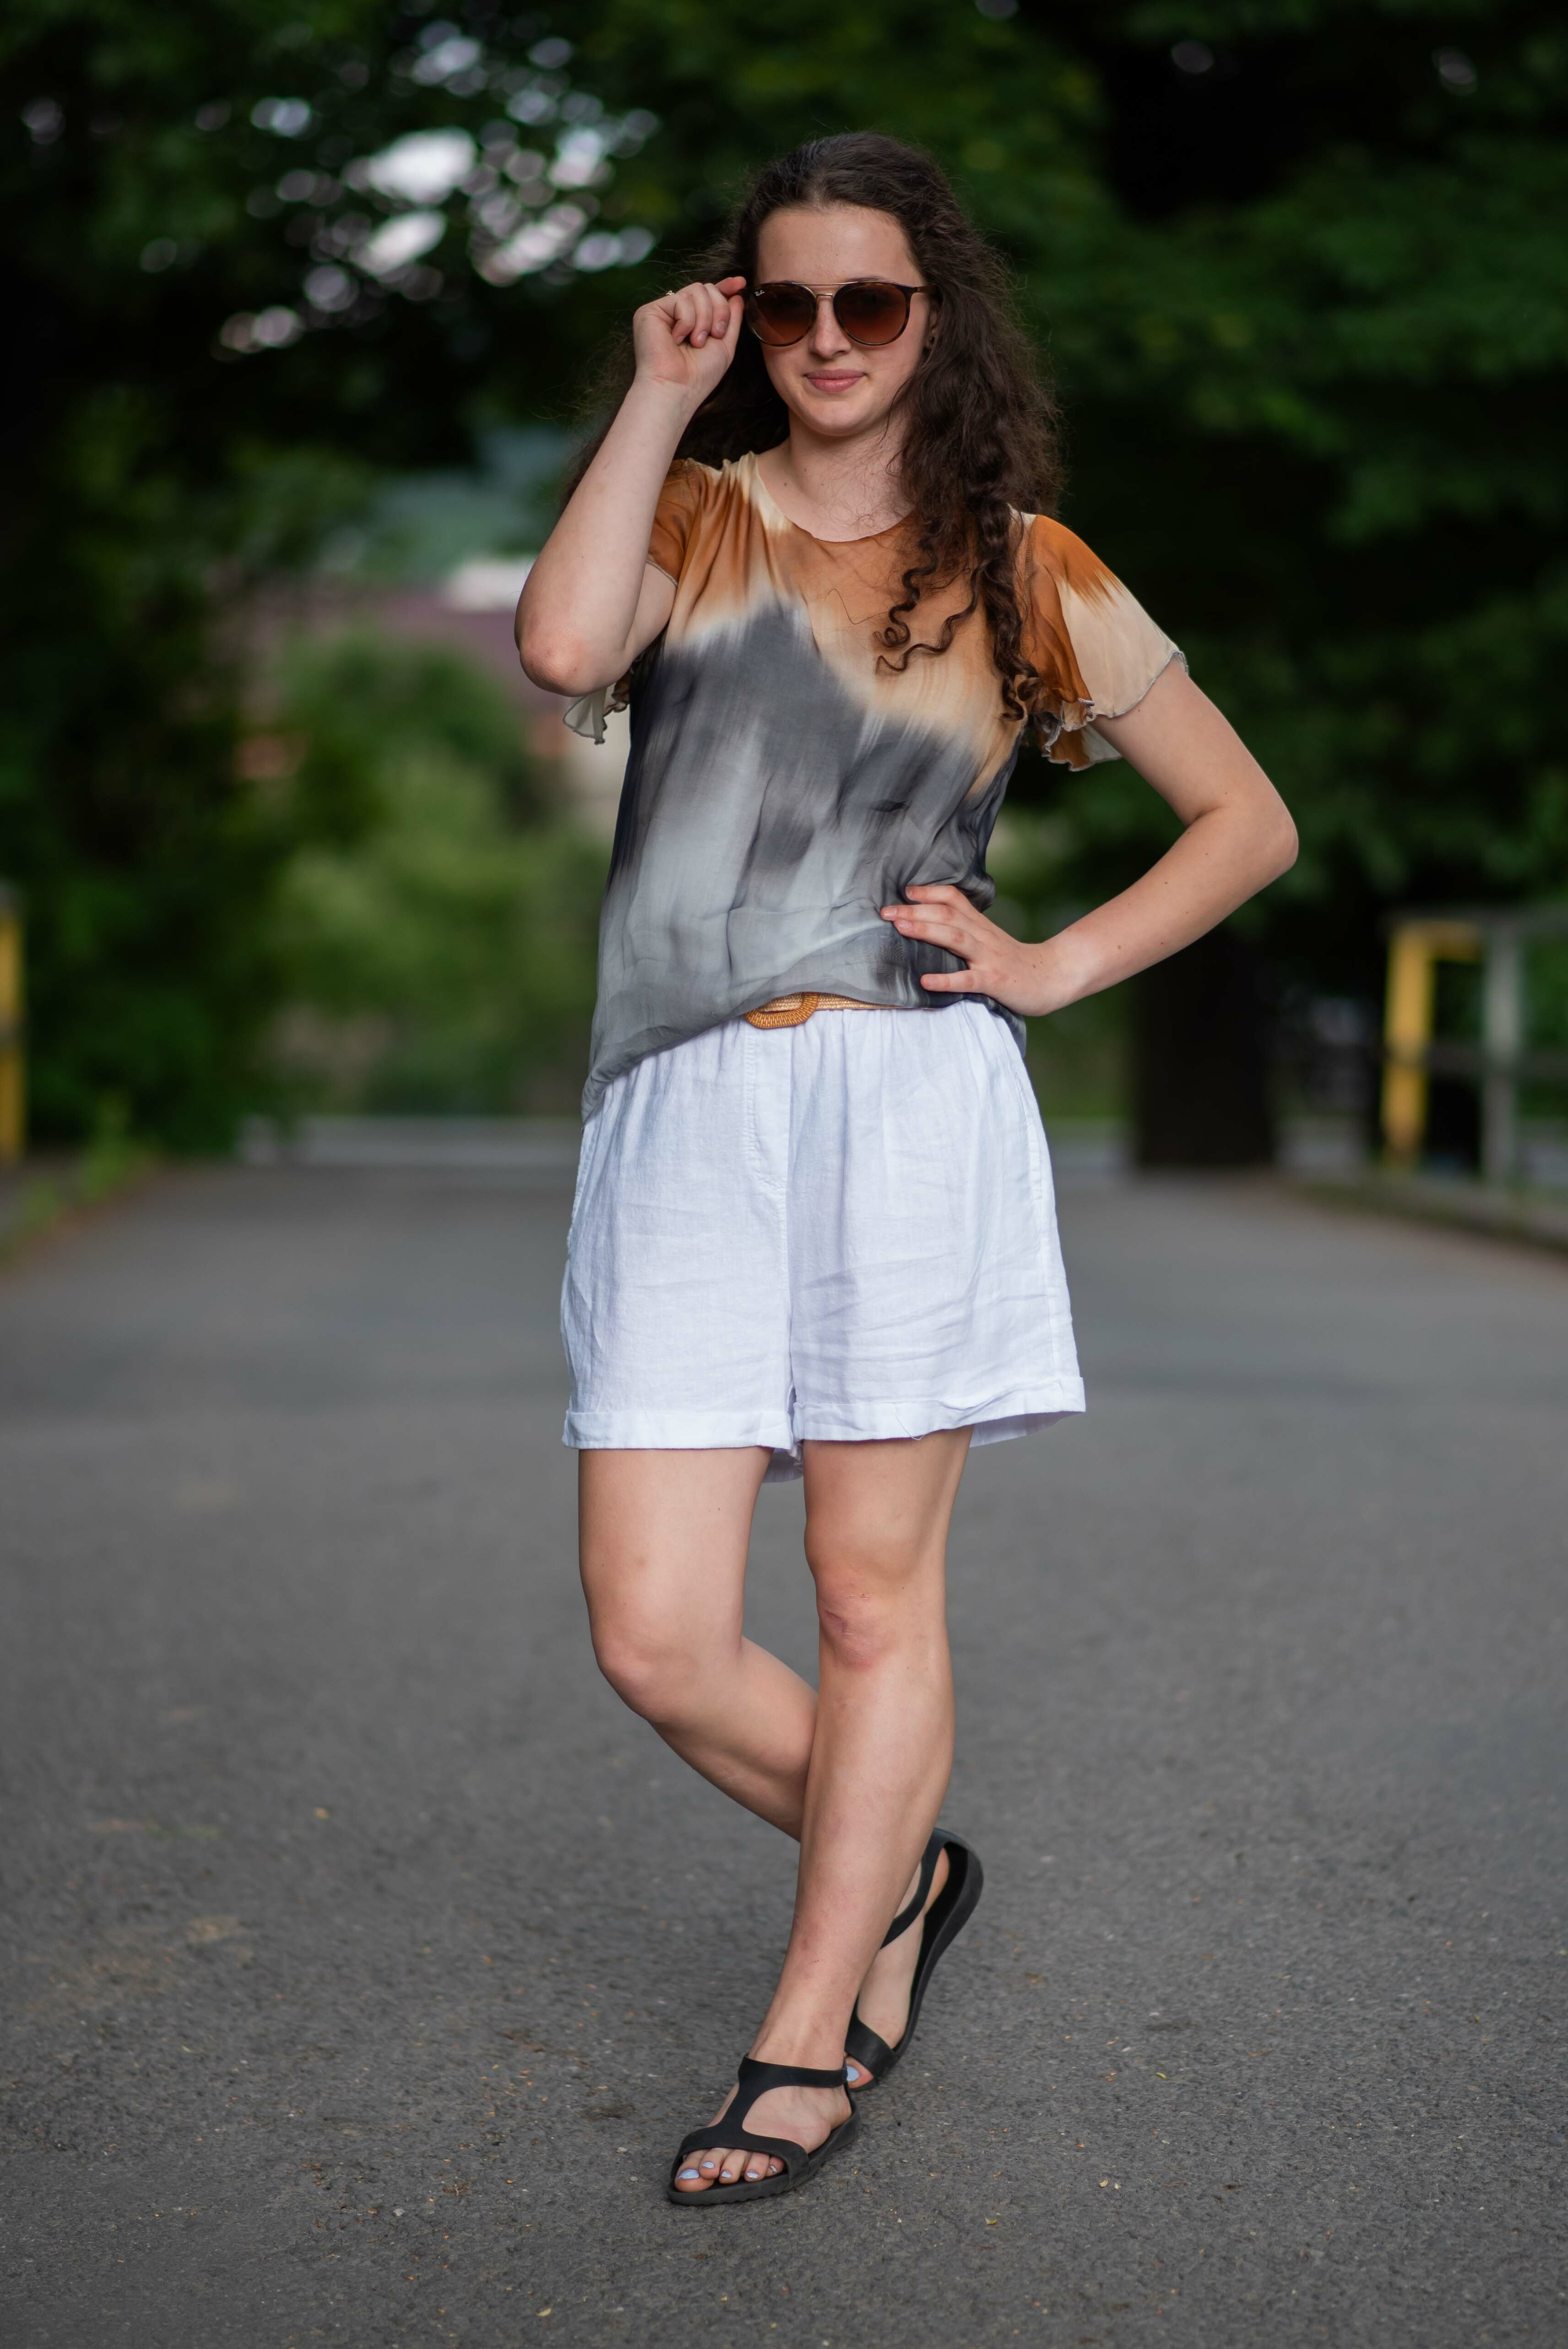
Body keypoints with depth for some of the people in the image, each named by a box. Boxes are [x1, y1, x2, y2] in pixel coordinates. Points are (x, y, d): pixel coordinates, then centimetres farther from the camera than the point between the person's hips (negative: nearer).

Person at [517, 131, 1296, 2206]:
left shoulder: (1023, 571, 12)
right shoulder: (689, 518, 15)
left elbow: (1250, 820, 15)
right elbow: (563, 648, -10)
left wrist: (1053, 967, 4)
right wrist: (661, 394, -1)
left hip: (906, 1103, -1)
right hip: (679, 1117, 2)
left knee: (876, 1599, 3)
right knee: (655, 1640, -2)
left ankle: (811, 2044, 19)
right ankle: (901, 1871, 25)